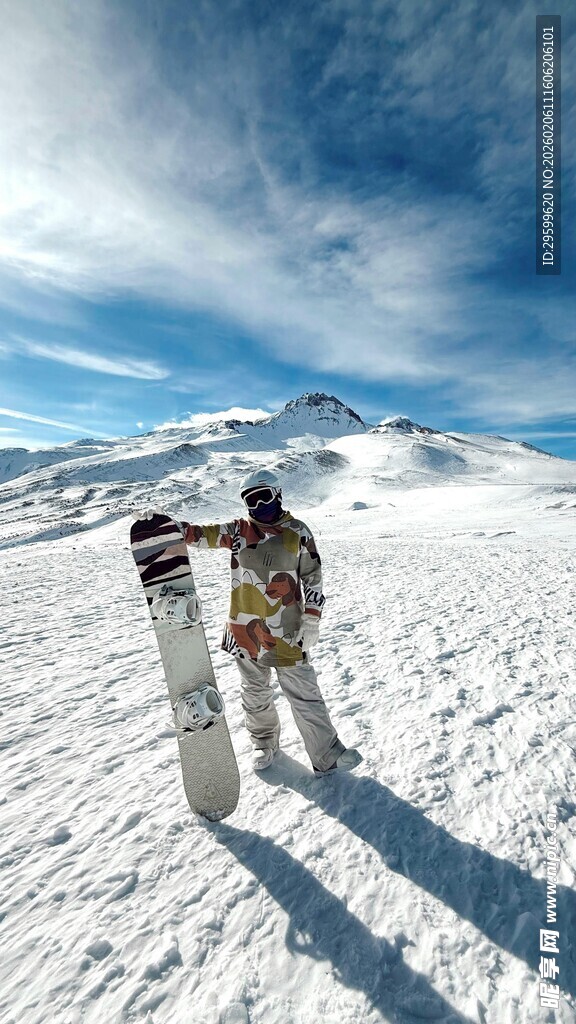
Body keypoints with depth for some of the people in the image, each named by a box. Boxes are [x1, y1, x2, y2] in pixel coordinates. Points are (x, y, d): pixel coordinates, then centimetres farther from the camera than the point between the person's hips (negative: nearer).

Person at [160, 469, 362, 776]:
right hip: (245, 628, 3)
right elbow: (204, 534, -9)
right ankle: (264, 741, 45)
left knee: (304, 694, 6)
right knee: (254, 692, 21)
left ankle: (328, 754, 25)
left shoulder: (297, 532, -6)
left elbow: (312, 579, -3)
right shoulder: (238, 530, 0)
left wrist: (311, 620, -6)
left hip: (286, 630, -3)